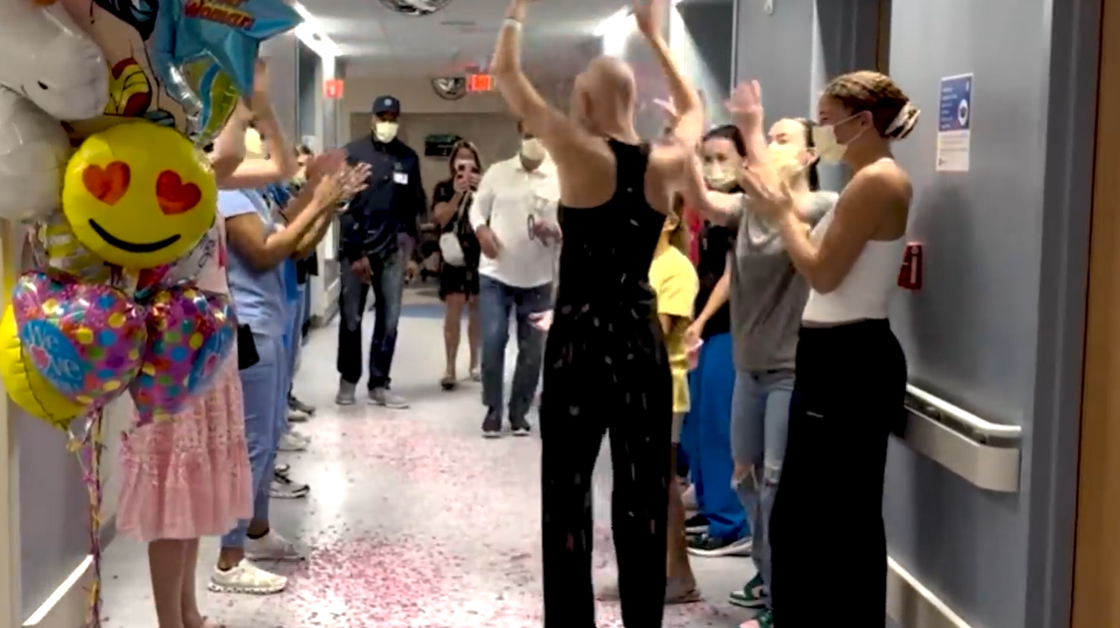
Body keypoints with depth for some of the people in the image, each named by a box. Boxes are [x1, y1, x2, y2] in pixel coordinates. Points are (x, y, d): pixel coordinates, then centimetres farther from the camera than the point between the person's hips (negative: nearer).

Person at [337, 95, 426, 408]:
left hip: (393, 250, 2)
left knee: (389, 318, 3)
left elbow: (415, 204, 11)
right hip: (357, 248, -2)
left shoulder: (408, 157, 7)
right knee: (351, 317, 4)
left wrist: (409, 243, 0)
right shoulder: (353, 153, -3)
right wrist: (356, 252, -10)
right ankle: (348, 380, 18)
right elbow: (343, 205, -6)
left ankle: (379, 384, 12)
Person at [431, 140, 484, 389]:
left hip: (481, 256, 2)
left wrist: (480, 191, -15)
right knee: (453, 312, -7)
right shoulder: (444, 188, 3)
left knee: (477, 311, 11)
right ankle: (450, 369, -5)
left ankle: (475, 363, 24)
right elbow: (441, 219, -8)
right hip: (455, 256, -2)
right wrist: (457, 194, -16)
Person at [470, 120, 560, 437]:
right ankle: (493, 409, 8)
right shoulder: (497, 172, 1)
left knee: (533, 349, 5)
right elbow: (477, 208, 7)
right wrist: (482, 231, -13)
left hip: (538, 279, 1)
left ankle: (519, 412, 20)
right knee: (493, 341, -7)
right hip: (496, 274, 0)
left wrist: (553, 231, -22)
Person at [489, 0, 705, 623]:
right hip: (642, 336, 4)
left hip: (582, 336, -4)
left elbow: (507, 75, 0)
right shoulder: (666, 164, 0)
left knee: (569, 489, 5)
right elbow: (694, 108, 24)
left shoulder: (581, 154, -11)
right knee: (644, 491, 9)